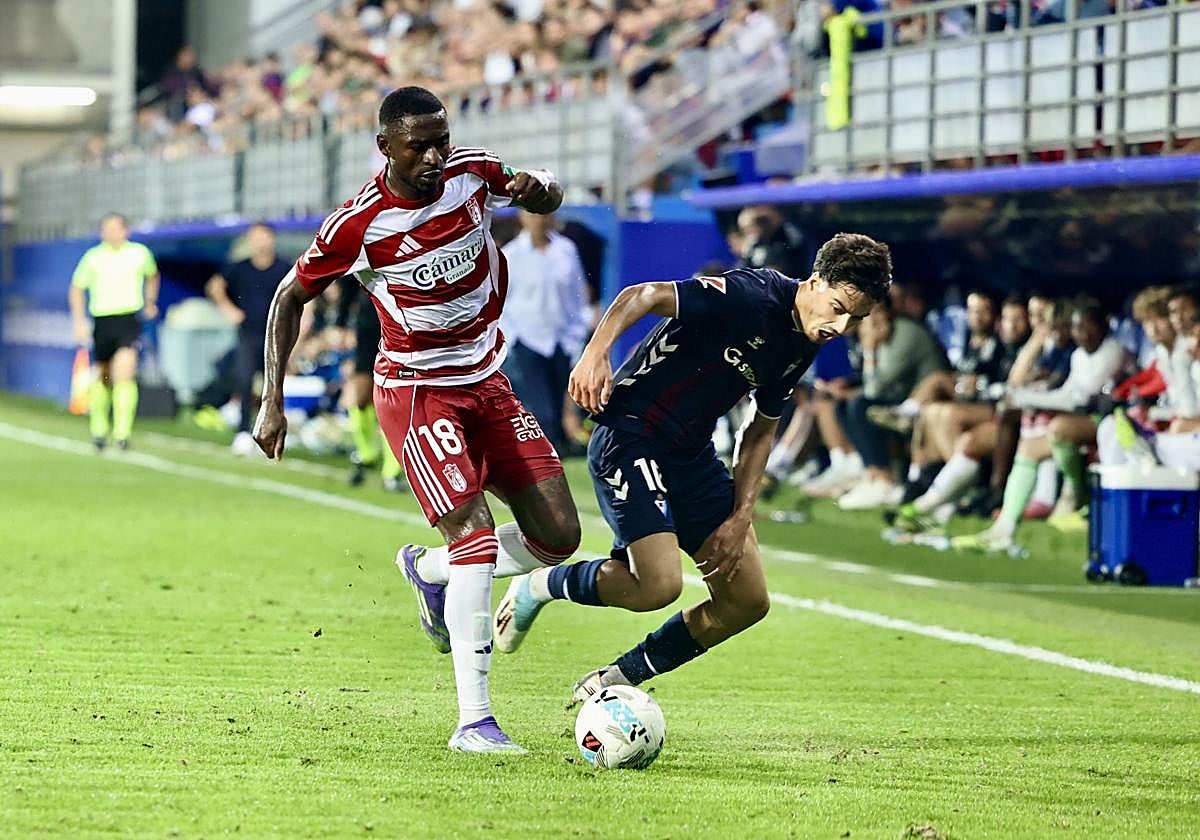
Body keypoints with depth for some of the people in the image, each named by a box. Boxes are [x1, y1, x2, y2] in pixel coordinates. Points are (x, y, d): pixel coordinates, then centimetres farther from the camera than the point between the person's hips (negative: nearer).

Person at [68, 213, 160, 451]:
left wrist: (150, 303, 21)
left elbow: (152, 275, 25)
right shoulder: (93, 257, 0)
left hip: (129, 319, -1)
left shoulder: (140, 253, 3)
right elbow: (77, 288, 10)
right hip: (102, 321, 1)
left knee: (125, 371, -21)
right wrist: (79, 321, 2)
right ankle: (99, 429, 32)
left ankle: (122, 432, -23)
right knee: (103, 376, 11)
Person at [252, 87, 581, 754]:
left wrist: (539, 188, -14)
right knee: (475, 537, -22)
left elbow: (549, 199, 12)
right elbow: (291, 297, -5)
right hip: (417, 391, -6)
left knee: (558, 536, -1)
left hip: (488, 380, 6)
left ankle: (429, 569, 26)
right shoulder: (358, 225, -19)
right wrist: (273, 401, -9)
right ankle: (474, 721, -20)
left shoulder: (472, 173, -8)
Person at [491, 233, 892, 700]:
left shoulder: (805, 345, 6)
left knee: (747, 601, 6)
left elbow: (761, 429, 16)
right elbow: (643, 296, -26)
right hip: (631, 438, -9)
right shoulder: (751, 296, -21)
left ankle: (616, 679, 22)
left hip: (692, 453, 9)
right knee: (660, 585, -24)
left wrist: (740, 517, 7)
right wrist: (596, 353, -42)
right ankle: (538, 587, 4)